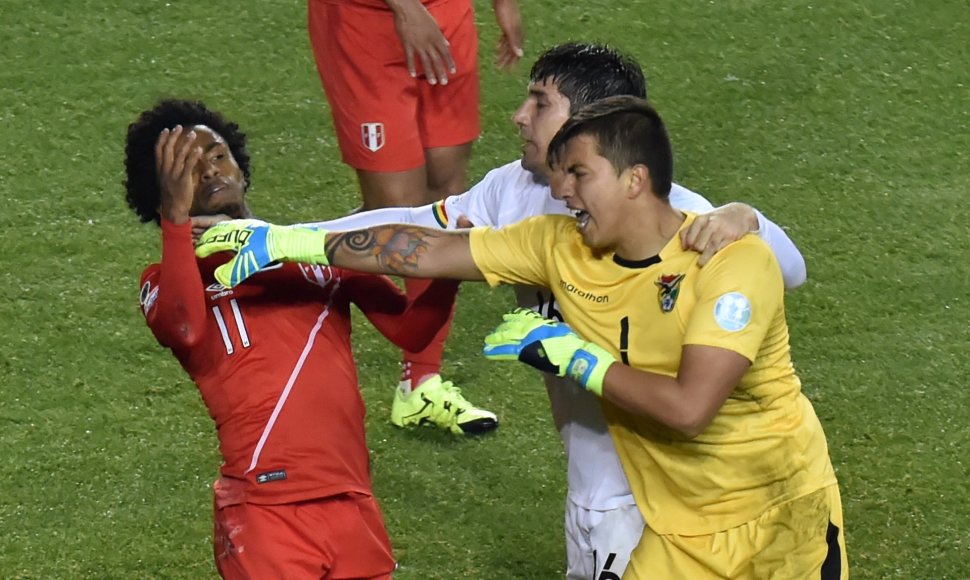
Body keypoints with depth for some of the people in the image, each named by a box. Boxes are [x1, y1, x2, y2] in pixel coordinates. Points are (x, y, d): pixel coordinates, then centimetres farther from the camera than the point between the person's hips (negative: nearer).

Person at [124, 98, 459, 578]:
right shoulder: (170, 280, 5)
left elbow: (409, 330, 10)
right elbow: (185, 329, -18)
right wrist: (177, 214, -24)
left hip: (353, 504, 4)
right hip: (265, 512, -4)